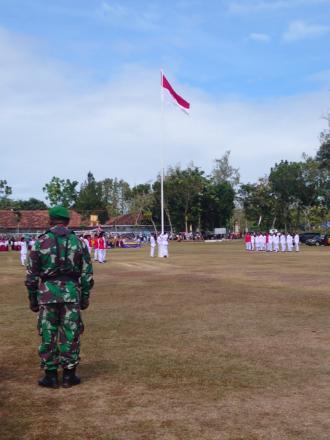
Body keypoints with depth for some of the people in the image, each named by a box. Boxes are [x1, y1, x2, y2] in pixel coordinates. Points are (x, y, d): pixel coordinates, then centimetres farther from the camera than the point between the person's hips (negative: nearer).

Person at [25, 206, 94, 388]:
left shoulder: (40, 242, -1)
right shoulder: (78, 242, 3)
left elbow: (31, 275, 1)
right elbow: (87, 274, 3)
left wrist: (32, 298, 10)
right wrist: (85, 296, 12)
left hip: (47, 293, -1)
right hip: (71, 292, 1)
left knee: (48, 335, 9)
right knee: (70, 335, 8)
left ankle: (50, 376, 15)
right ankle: (69, 376, 15)